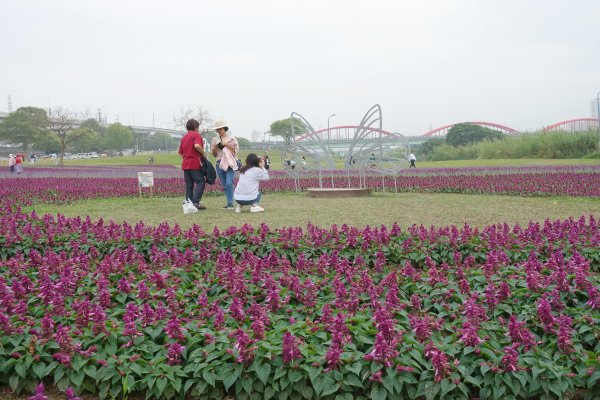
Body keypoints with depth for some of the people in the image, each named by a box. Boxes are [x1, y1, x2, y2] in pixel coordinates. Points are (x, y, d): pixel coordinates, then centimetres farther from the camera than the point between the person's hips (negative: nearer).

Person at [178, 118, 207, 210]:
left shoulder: (184, 137, 18)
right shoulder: (196, 135, -4)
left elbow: (180, 152, 20)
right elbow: (197, 146, -24)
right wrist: (203, 153, -11)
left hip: (185, 164, 7)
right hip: (195, 164, -7)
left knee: (189, 185, 8)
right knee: (200, 182, -4)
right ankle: (195, 202, -15)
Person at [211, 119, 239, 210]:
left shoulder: (232, 138, 2)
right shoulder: (215, 140, 11)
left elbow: (235, 151, -1)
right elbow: (214, 154, 13)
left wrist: (226, 145, -11)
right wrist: (215, 147, -7)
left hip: (230, 164, -4)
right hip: (220, 164, 4)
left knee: (229, 184, -16)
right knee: (224, 185, 6)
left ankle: (230, 203, -13)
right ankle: (229, 203, 13)